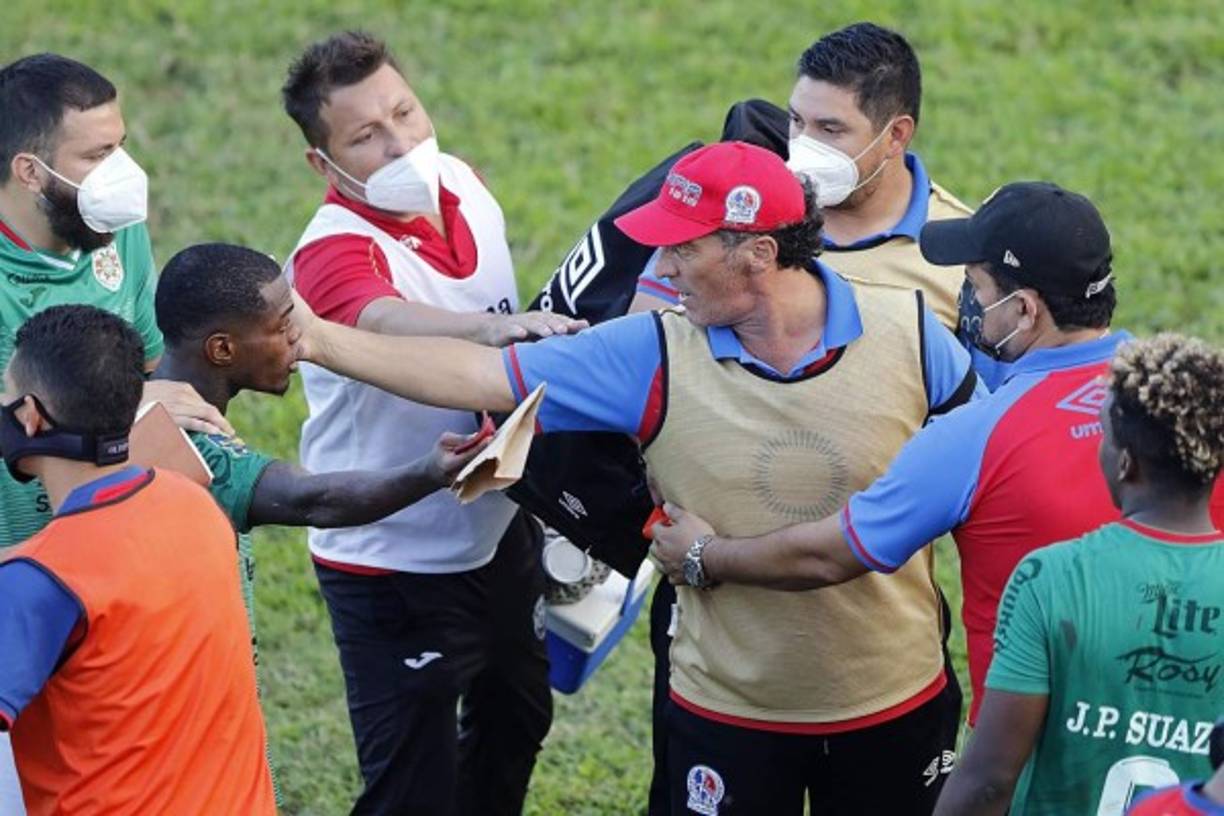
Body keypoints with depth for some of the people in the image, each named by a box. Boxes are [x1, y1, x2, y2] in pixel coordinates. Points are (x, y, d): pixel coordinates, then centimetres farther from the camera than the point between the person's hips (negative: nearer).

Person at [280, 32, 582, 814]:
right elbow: (385, 323, -51)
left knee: (516, 721, 26)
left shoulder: (464, 185, -2)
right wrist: (493, 327, -68)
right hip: (396, 566, -8)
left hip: (498, 529, 8)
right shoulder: (335, 252, -26)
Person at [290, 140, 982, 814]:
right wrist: (321, 340, -17)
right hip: (728, 712, 0)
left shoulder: (906, 330, -11)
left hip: (896, 705, 0)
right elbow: (483, 377, -11)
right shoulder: (653, 358, -10)